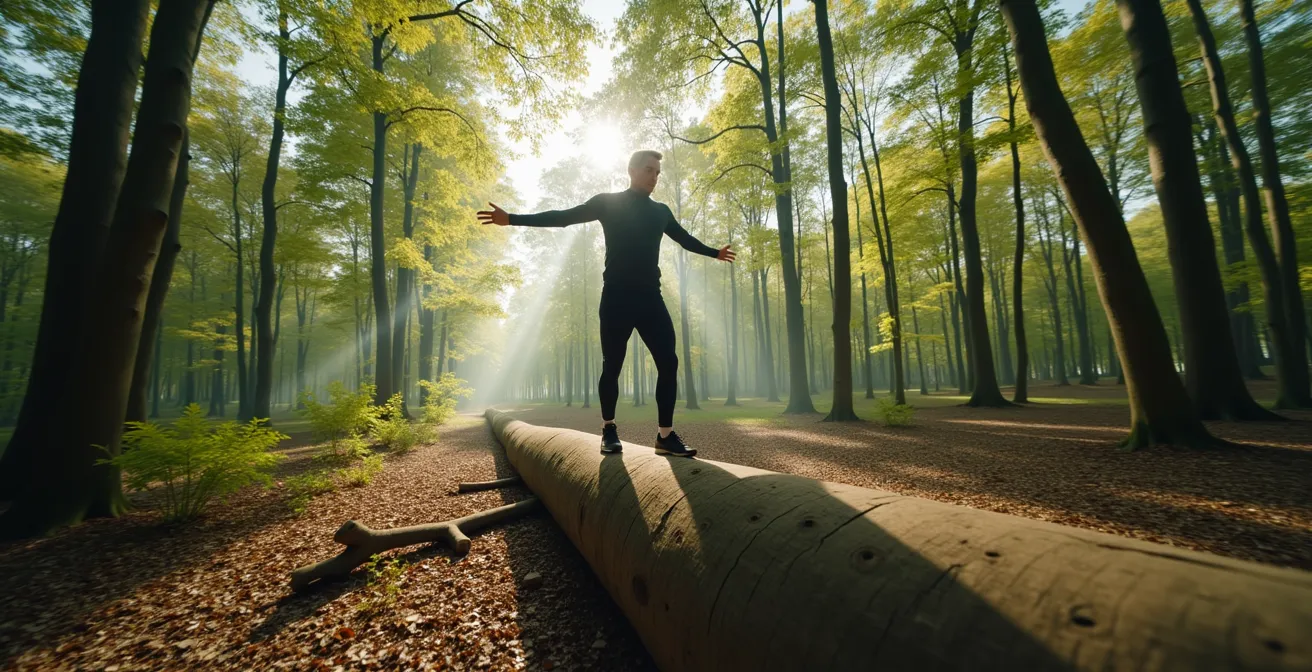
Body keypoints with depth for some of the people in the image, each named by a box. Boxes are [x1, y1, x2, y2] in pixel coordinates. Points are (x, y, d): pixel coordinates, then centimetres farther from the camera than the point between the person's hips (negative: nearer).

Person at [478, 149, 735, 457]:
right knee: (612, 366, 1)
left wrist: (714, 252, 45)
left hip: (650, 298, 4)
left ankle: (666, 435, 2)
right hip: (617, 298, -4)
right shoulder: (607, 202, 6)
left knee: (668, 363, -6)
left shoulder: (661, 211, 19)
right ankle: (608, 430, 19)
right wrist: (512, 218, -1)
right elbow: (564, 217, 4)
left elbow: (685, 238, 33)